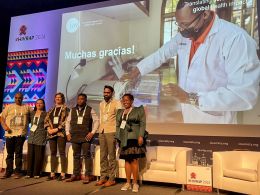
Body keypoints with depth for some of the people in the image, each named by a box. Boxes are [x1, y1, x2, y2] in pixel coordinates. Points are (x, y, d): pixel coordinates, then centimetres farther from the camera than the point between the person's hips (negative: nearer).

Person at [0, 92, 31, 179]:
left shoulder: (27, 107, 11)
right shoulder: (9, 107, 11)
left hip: (21, 133, -1)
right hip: (9, 133, 1)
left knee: (18, 153, -1)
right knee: (9, 154, 7)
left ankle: (17, 172, 6)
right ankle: (8, 172, 15)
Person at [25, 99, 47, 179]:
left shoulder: (45, 114, 0)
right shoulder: (32, 113, 11)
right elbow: (30, 122, 23)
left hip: (40, 137, -4)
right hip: (31, 136, 4)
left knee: (38, 156, -2)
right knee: (30, 155, 2)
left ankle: (36, 173, 6)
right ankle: (29, 173, 10)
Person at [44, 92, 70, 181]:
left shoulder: (65, 109, 3)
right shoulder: (51, 110, 19)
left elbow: (66, 121, -8)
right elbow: (46, 120, 14)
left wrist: (57, 129, -14)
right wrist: (48, 128, -4)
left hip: (61, 133, -5)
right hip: (51, 133, 5)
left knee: (62, 153, -6)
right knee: (53, 153, 7)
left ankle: (63, 174, -3)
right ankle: (52, 173, 12)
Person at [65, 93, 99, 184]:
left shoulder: (90, 110, 2)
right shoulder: (72, 110, 14)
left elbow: (96, 120, -2)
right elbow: (68, 121, 19)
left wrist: (92, 132, -9)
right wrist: (67, 132, 9)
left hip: (86, 137, -4)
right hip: (74, 137, 4)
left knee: (86, 155, -3)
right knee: (76, 156, 9)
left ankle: (87, 176, 2)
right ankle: (76, 175, 18)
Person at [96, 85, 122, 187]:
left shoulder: (116, 103, -3)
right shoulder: (101, 104, 16)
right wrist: (100, 129, 14)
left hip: (111, 132, -6)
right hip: (102, 132, 6)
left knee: (111, 156, -2)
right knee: (103, 156, 9)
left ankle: (111, 179, 5)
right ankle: (103, 177, 17)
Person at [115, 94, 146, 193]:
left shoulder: (139, 110, 4)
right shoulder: (120, 112, 18)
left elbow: (142, 124, -4)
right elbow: (117, 125, 17)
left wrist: (141, 136, -13)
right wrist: (117, 137, 10)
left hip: (134, 138, -4)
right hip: (124, 139, 5)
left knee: (134, 160, -6)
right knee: (127, 160, 6)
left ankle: (135, 183, 3)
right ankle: (128, 183, 13)